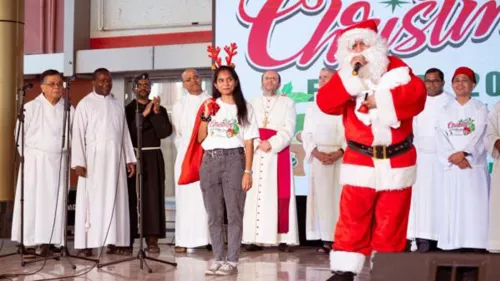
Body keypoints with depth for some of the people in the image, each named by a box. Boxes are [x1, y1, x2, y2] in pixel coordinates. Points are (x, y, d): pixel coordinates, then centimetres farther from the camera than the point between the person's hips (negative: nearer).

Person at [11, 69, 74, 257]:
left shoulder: (69, 110, 2)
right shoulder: (30, 107, -3)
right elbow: (20, 134, 1)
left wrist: (62, 153, 1)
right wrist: (28, 156, 2)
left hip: (58, 162, 2)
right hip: (34, 160, -2)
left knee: (53, 201, 1)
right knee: (31, 200, -3)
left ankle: (47, 243, 6)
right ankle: (29, 243, 1)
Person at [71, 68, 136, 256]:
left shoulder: (118, 105, 14)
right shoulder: (85, 104, 0)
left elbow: (125, 133, 14)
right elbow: (78, 134, -5)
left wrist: (130, 159, 7)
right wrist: (79, 162, -13)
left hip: (115, 158, 4)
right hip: (93, 157, -4)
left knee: (115, 199, 2)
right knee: (91, 199, -5)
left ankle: (115, 242, 5)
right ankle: (85, 244, -4)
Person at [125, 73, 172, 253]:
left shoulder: (160, 109, 13)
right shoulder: (126, 109, 6)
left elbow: (165, 132, 0)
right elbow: (127, 131, -9)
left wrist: (157, 113, -10)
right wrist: (144, 114, -14)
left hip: (153, 157, 2)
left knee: (153, 196, -3)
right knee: (131, 196, -4)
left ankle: (152, 239, -3)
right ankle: (128, 239, 1)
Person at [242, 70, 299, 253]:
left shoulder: (287, 103, 12)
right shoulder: (252, 104, 19)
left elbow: (289, 130, -1)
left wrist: (271, 143, -14)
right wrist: (257, 143, -10)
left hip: (278, 154, -2)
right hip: (256, 154, 2)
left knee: (281, 196, -7)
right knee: (256, 195, -4)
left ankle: (282, 238, -6)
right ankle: (256, 239, -3)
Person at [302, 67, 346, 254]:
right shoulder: (313, 107, 16)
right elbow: (307, 135, 9)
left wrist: (339, 152, -15)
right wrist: (317, 153, -8)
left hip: (341, 157, -3)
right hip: (319, 158, 3)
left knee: (340, 196, -5)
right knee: (322, 197, -2)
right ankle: (326, 240, -1)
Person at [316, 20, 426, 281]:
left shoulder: (396, 67, 4)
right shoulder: (345, 78, 7)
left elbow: (417, 94, -12)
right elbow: (325, 103, -10)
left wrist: (379, 99, -17)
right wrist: (351, 74, -16)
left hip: (397, 160, 0)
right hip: (360, 161, 1)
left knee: (391, 221, 5)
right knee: (352, 219, -2)